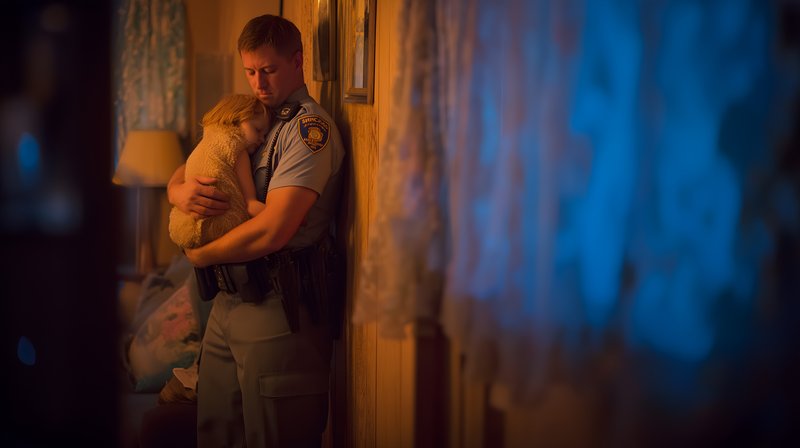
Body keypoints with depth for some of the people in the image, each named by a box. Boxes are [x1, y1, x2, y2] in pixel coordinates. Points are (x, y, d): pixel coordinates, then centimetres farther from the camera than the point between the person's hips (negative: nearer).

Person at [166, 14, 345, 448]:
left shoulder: (310, 127, -13)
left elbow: (271, 232, -22)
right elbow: (178, 177, 18)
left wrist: (200, 255, -6)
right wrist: (181, 191, -8)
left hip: (281, 306, -8)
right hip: (229, 299, 8)